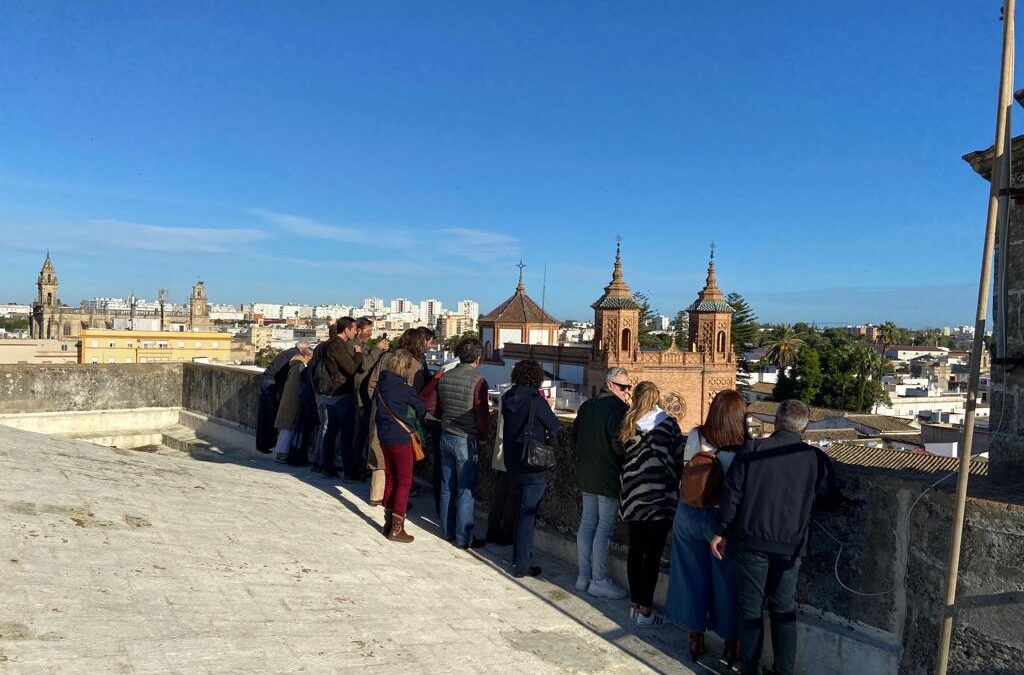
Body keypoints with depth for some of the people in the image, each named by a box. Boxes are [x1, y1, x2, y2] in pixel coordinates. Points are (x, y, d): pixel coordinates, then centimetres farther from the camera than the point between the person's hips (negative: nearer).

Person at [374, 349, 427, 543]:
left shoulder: (381, 383, 1)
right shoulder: (405, 388, -18)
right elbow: (421, 409, -5)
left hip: (383, 436, 7)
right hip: (400, 438, -7)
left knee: (390, 478, 17)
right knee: (405, 481, 2)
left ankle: (389, 522, 24)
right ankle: (397, 528, 2)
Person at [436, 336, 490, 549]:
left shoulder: (445, 377, 3)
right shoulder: (477, 380, -17)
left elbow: (439, 408, 12)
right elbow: (482, 413, -16)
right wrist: (484, 436, 0)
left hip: (446, 437, 6)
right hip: (467, 441, -6)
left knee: (447, 487, 15)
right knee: (466, 491, 3)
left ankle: (448, 531, 27)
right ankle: (463, 538, 9)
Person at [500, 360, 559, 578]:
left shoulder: (508, 398, 1)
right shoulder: (535, 400, -17)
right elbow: (554, 426, -8)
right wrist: (549, 441, 11)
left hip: (513, 464, 7)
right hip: (533, 465, -7)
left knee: (522, 510, 20)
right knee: (528, 513, 2)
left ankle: (518, 557, 30)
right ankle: (522, 565, 9)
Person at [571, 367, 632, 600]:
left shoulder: (586, 406, 8)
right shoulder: (619, 409, -17)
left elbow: (575, 438, 13)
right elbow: (620, 445, -23)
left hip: (586, 475, 8)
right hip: (609, 478, -8)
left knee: (587, 524, 13)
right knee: (604, 529, 1)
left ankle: (583, 577, 21)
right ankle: (599, 581, 8)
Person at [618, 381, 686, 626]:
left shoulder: (628, 425, 5)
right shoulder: (667, 423, -5)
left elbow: (624, 458, 8)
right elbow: (679, 458, -2)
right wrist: (675, 485, 13)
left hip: (633, 496, 4)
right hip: (659, 496, -4)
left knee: (635, 550, 13)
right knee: (653, 554, 1)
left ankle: (636, 604, 22)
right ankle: (645, 610, 6)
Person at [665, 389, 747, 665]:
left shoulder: (695, 436, -10)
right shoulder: (741, 451, -19)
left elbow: (686, 471, 1)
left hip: (689, 515, 3)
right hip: (720, 519, -3)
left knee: (692, 576, 17)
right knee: (725, 581, 13)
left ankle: (695, 637, 31)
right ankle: (731, 645, 28)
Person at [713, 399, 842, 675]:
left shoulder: (754, 450, -2)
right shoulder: (816, 458, 0)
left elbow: (732, 491, -5)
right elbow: (831, 501, 7)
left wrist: (722, 531, 2)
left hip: (752, 539, -1)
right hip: (789, 544, 1)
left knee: (751, 608, 9)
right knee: (784, 610, 14)